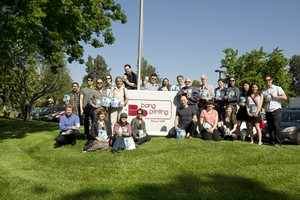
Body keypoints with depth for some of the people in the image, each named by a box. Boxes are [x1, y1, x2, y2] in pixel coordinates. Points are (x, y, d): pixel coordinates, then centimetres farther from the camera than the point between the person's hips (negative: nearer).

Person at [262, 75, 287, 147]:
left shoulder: (277, 88, 4)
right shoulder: (263, 91, 15)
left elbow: (285, 97, -5)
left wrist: (275, 96, -12)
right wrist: (265, 102, -3)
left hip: (276, 109, -4)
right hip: (267, 111, 4)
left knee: (276, 126, -11)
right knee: (270, 127, 4)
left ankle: (278, 142, -5)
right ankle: (272, 141, 13)